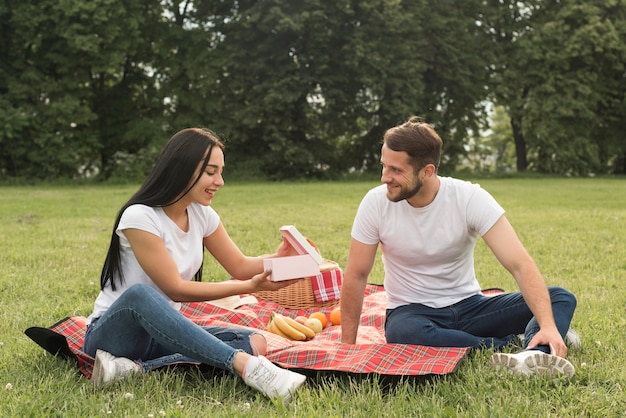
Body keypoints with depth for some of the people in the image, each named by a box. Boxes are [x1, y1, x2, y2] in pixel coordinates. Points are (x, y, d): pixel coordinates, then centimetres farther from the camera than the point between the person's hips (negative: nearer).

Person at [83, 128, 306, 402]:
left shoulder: (202, 214, 2)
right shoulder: (140, 217, -19)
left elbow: (240, 266, 8)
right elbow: (175, 289, -21)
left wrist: (277, 259, -14)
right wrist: (250, 286, -25)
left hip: (164, 333, 7)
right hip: (112, 332, -7)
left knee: (253, 342, -16)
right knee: (139, 294, -42)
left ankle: (137, 369, -28)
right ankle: (247, 367, -50)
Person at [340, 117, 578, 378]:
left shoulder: (470, 198, -16)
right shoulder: (376, 203, -13)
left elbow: (519, 264, -22)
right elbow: (356, 275, -5)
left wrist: (548, 325, -36)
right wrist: (347, 346, -6)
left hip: (468, 306, 1)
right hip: (412, 312, -1)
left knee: (561, 298, -17)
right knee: (402, 332, -39)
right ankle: (521, 342, -24)